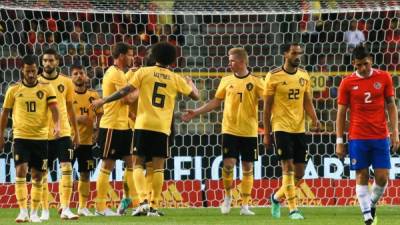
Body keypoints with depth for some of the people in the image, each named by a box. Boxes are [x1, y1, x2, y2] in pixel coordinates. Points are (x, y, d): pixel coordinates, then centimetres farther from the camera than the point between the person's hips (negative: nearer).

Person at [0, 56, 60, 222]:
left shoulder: (46, 88, 2)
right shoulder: (14, 90, 2)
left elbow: (54, 108, -8)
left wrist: (56, 125, -26)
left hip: (41, 137, 1)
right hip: (21, 137, -1)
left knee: (37, 176, 6)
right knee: (21, 171, -15)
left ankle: (34, 213, 15)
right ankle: (23, 211, -15)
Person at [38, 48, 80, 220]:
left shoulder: (66, 82, 5)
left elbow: (70, 109, 13)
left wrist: (76, 132, 13)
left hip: (63, 133, 0)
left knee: (66, 168, -11)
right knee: (42, 172, 5)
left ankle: (65, 208, -12)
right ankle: (45, 210, 14)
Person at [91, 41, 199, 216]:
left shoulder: (144, 72, 1)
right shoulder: (175, 79, 7)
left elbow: (125, 91, -5)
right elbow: (195, 96, 17)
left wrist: (103, 101, 2)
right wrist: (190, 83, 38)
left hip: (143, 125, -1)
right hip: (162, 128, 1)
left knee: (139, 164, 6)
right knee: (158, 167, 4)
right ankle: (154, 206, 0)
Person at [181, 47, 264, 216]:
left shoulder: (255, 81, -2)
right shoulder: (226, 81, 5)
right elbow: (216, 102, 13)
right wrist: (195, 113, 9)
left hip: (249, 132, -1)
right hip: (230, 130, 1)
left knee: (248, 168, 3)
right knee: (228, 164, -10)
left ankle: (245, 205, 10)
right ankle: (227, 196, 15)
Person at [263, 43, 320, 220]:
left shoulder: (304, 76, 7)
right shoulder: (274, 76, -6)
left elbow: (307, 102, 10)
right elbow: (267, 107, -2)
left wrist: (314, 118, -11)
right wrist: (266, 134, -3)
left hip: (299, 129, 5)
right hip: (282, 127, -5)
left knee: (299, 173, 6)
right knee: (288, 167, -10)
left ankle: (277, 197, 29)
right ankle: (293, 209, -7)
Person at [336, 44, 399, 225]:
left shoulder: (384, 78, 2)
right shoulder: (347, 83, -1)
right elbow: (341, 112, 4)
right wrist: (339, 141, 1)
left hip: (380, 136, 1)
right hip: (357, 138, -1)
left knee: (382, 177, -1)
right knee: (362, 176, -1)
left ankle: (372, 204, 26)